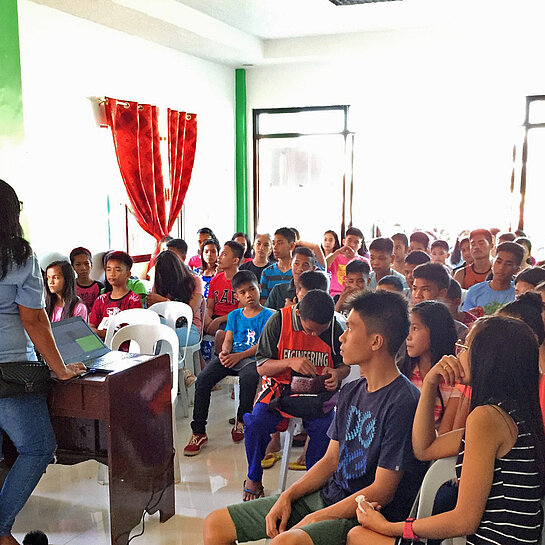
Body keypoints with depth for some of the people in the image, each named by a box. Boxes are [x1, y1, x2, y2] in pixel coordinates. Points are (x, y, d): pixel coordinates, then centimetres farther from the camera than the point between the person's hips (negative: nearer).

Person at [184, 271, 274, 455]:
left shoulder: (267, 315, 5)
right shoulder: (234, 315, 22)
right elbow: (228, 340, 12)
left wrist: (239, 356, -18)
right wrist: (224, 352, -13)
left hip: (252, 358, -4)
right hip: (230, 357, 4)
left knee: (249, 378, -39)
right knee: (202, 379, -22)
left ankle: (241, 420, -11)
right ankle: (198, 433, -15)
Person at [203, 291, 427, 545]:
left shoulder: (403, 402, -17)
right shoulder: (351, 391, 10)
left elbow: (382, 492, -17)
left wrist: (313, 520, -15)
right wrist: (287, 496, 0)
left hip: (364, 514, -8)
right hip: (326, 494, 8)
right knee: (215, 525, 1)